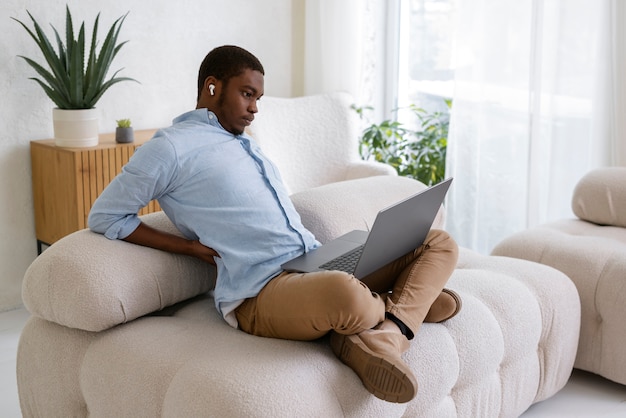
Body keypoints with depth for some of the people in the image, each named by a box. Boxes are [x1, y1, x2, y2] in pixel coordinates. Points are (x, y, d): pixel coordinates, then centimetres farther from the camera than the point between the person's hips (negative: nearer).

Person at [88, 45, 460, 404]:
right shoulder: (171, 148, 2)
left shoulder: (247, 145, 27)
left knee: (440, 243, 2)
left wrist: (326, 251, 10)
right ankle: (410, 303, -7)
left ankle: (382, 339, -21)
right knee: (345, 294, -42)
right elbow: (104, 216, 1)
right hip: (262, 292, -9)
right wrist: (192, 248, -7)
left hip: (320, 262, 9)